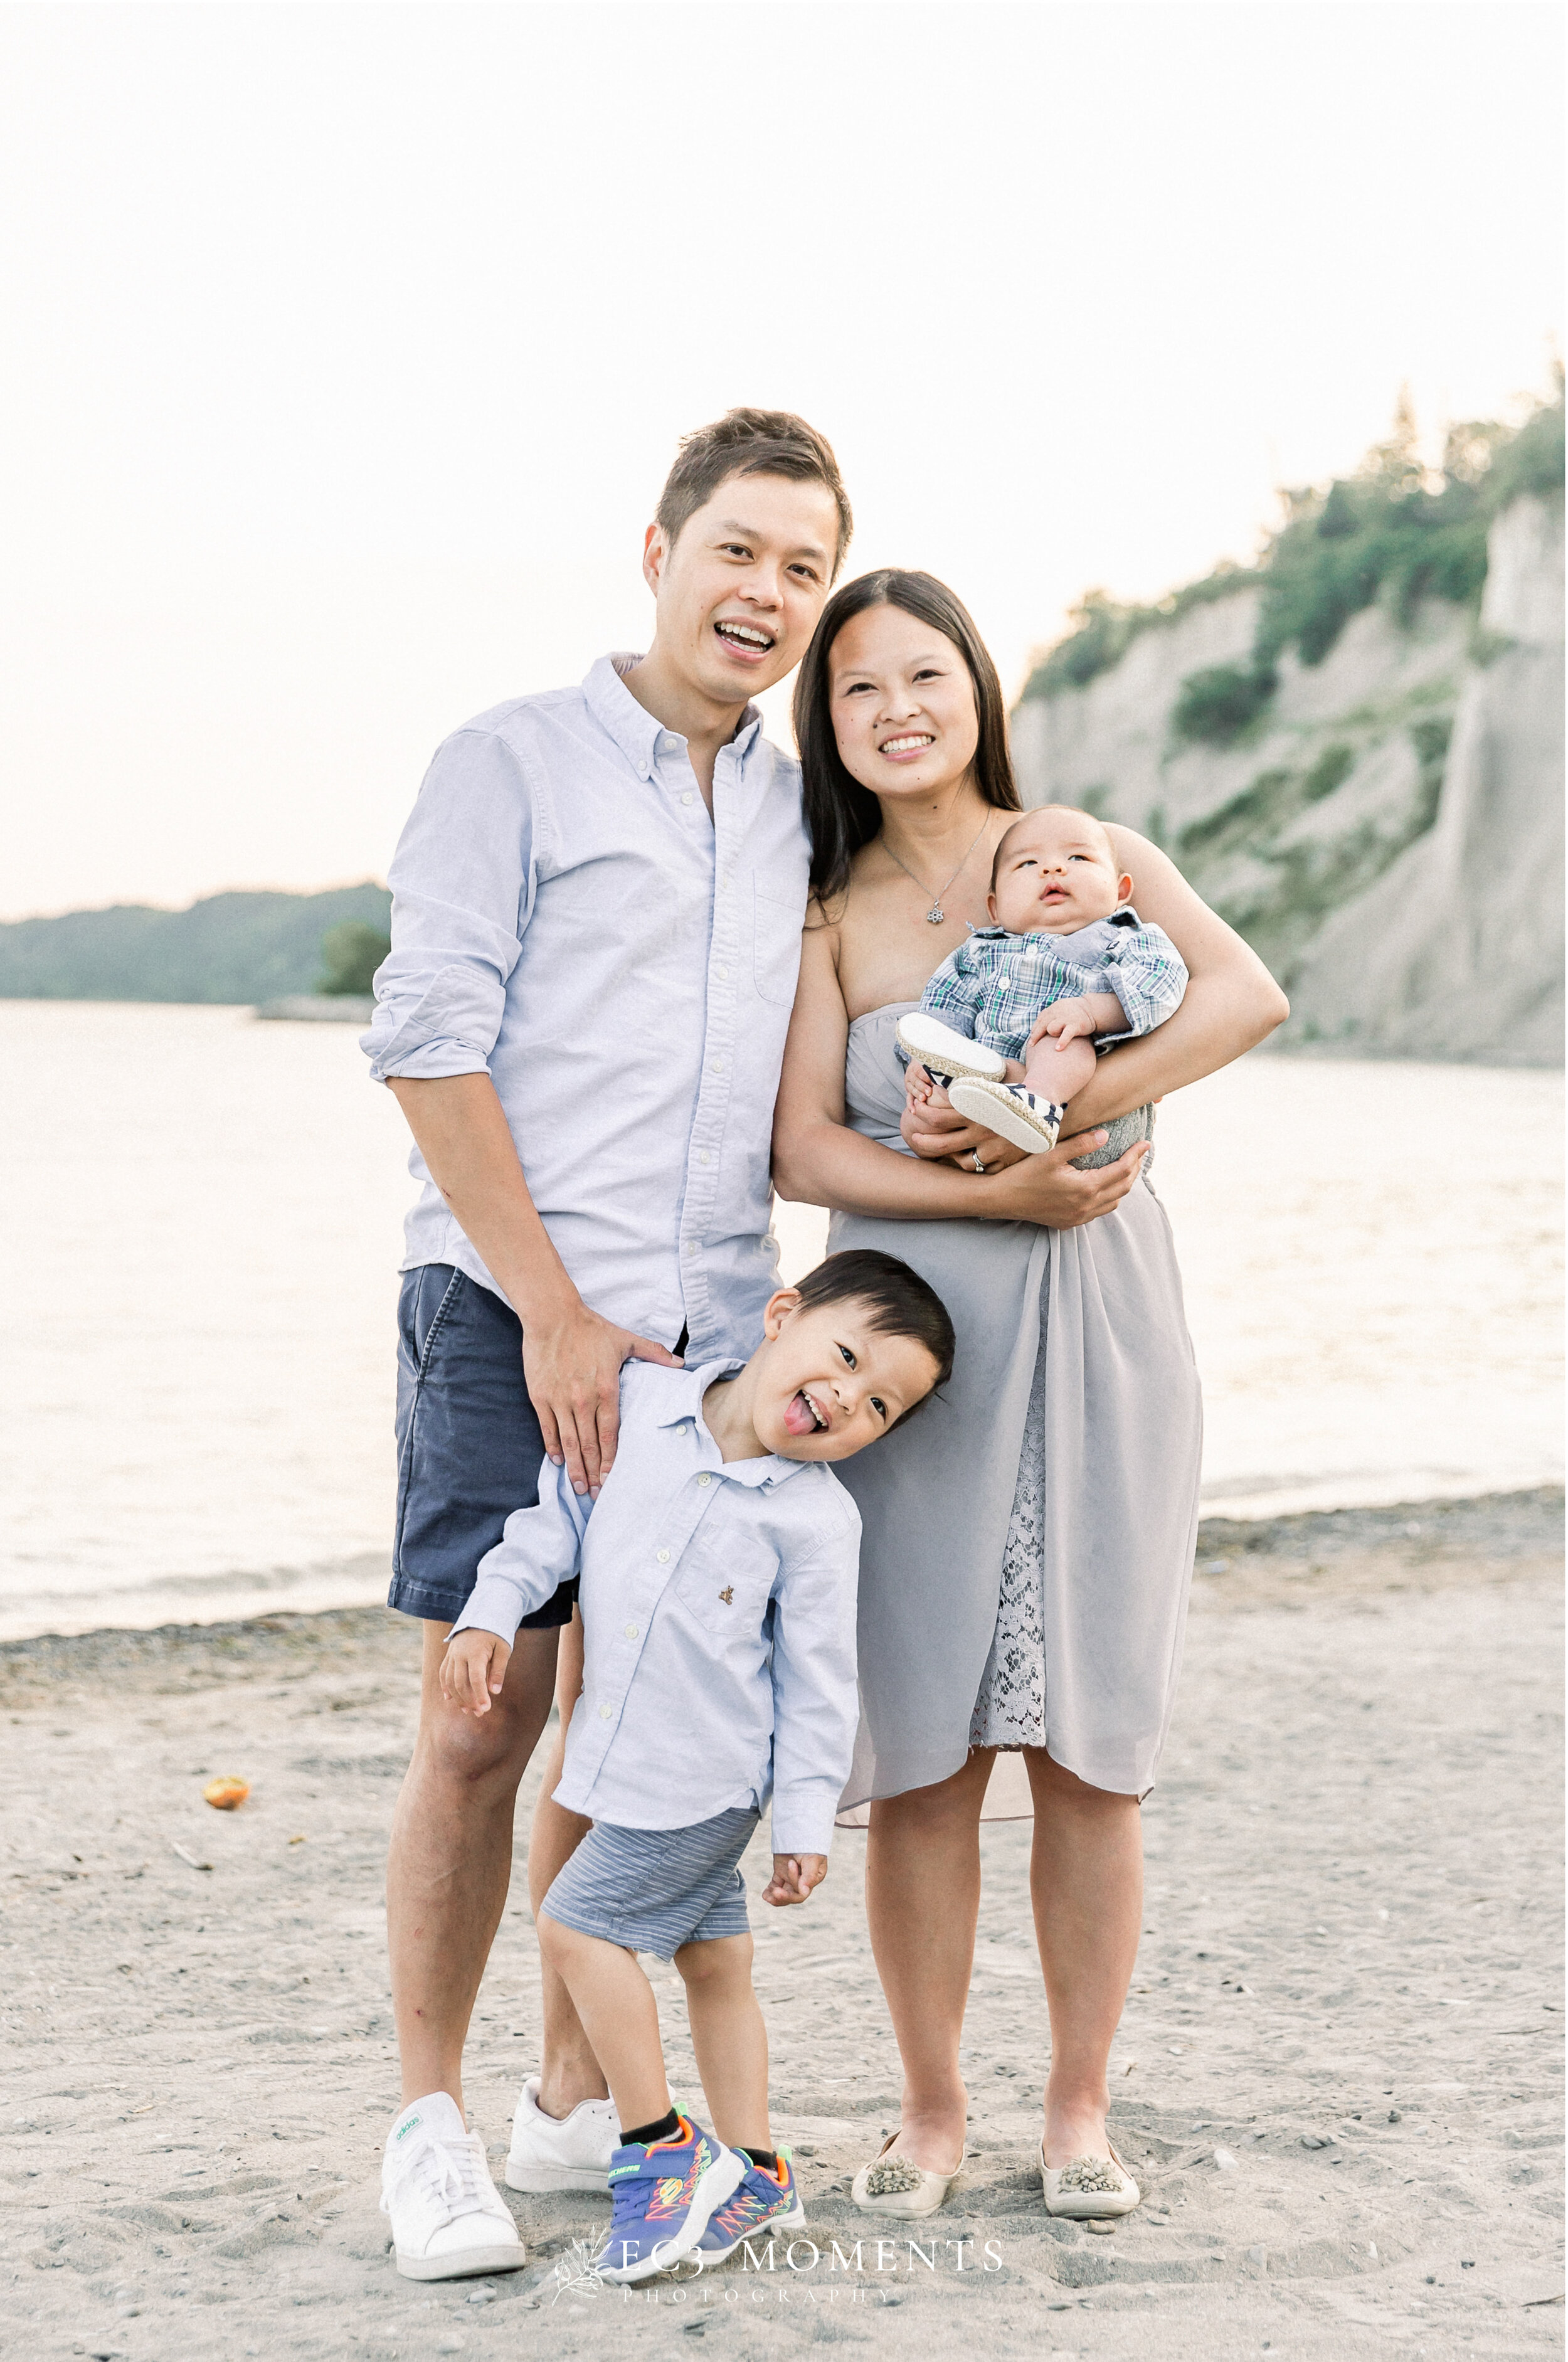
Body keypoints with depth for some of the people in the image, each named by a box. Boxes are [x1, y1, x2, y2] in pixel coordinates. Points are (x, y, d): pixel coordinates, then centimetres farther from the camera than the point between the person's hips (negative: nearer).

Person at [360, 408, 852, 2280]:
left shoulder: (796, 811, 16)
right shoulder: (512, 763, -2)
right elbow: (427, 1046, -8)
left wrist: (770, 1299, 8)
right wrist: (555, 1314, -13)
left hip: (706, 1334, 5)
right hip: (514, 1315, -5)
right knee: (483, 1723, -4)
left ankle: (576, 2099, 20)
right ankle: (430, 2126, 8)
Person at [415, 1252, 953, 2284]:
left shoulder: (817, 1520, -15)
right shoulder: (639, 1402, -6)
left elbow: (817, 1682, -9)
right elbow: (563, 1513, 6)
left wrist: (806, 1821, -7)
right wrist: (492, 1610, -3)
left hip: (707, 1773, -6)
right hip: (630, 1759, 6)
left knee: (579, 1925, -8)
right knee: (713, 1956, 14)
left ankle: (663, 2147, 5)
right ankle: (754, 2170, 26)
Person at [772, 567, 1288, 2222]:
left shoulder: (1092, 856, 5)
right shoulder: (834, 917, 5)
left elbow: (1245, 994, -12)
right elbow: (801, 1150, -6)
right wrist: (996, 1195, -18)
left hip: (1097, 1339, 0)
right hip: (912, 1339, 0)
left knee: (1088, 1749, 3)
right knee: (921, 1744, 1)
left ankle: (1078, 2110, 17)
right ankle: (930, 2110, 15)